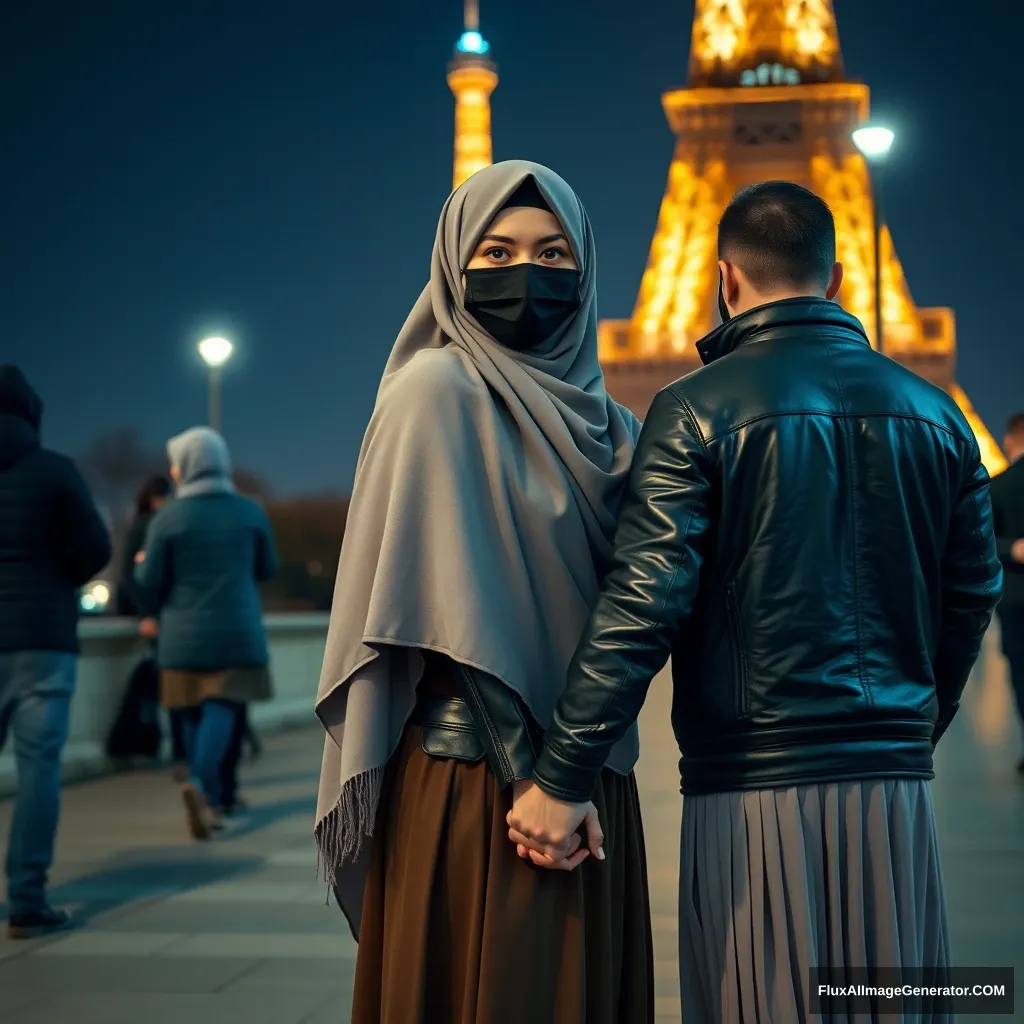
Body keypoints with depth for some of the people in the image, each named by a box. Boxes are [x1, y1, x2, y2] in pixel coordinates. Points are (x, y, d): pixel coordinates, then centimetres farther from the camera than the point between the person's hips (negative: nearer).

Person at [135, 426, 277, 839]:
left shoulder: (168, 517, -8)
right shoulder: (250, 511, 0)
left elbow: (151, 582, -4)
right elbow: (266, 568, 11)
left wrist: (140, 564, 18)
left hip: (184, 634, 0)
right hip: (239, 630, 0)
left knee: (196, 712, 13)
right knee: (223, 708, -3)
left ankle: (210, 797, 19)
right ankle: (201, 783, -27)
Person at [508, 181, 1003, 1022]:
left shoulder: (698, 410, -7)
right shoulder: (933, 413, 8)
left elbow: (643, 603, -15)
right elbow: (971, 600, 13)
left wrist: (562, 778, -12)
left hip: (753, 792, -4)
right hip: (896, 787, 4)